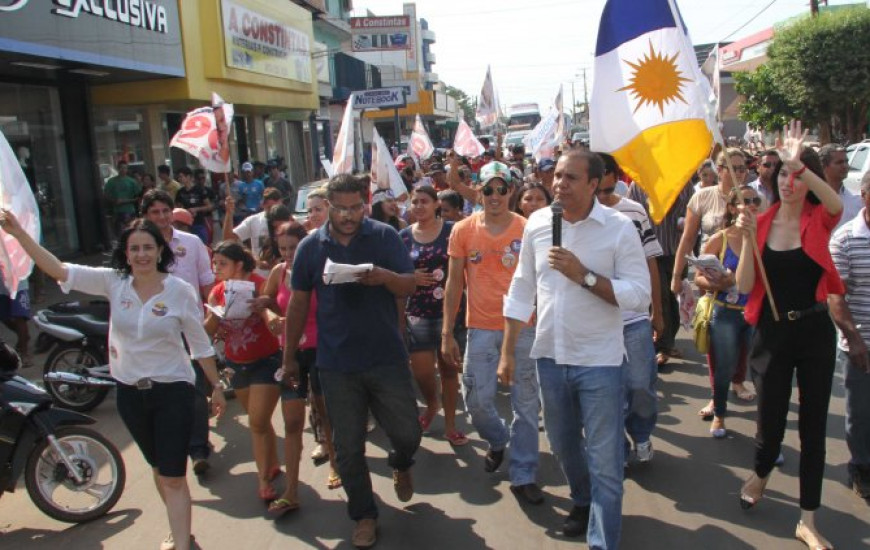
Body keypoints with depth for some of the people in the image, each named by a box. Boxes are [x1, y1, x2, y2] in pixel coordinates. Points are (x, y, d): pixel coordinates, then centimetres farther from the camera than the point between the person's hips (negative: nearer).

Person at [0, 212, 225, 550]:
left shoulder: (180, 291, -12)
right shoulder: (113, 282, -5)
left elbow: (200, 344, -4)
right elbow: (59, 271, -12)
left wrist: (216, 387, 1)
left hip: (172, 391, -4)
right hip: (129, 392, 4)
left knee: (173, 476, -4)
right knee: (158, 468, 21)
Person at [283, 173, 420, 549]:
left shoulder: (385, 236, -2)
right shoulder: (311, 246, 1)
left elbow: (409, 287, -4)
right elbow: (298, 304, 7)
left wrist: (384, 276, -26)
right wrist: (289, 357, 9)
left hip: (387, 357, -1)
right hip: (336, 364, 1)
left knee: (407, 432, 5)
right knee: (348, 448, 8)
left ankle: (401, 466, 41)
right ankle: (364, 515, 28)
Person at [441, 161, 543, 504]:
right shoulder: (463, 230, 1)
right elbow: (454, 282, 5)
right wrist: (447, 333, 2)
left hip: (522, 326, -1)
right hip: (481, 328, 1)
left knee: (526, 404, 5)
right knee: (477, 400, 4)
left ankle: (524, 476, 19)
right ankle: (497, 441, 37)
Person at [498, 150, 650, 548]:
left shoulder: (619, 228, -10)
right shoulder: (537, 223, 1)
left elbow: (640, 295, -13)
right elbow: (522, 290, 6)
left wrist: (584, 275, -22)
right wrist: (507, 352, 6)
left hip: (599, 360, -4)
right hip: (549, 355, 5)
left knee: (605, 461, 2)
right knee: (563, 445, 23)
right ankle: (583, 501, 49)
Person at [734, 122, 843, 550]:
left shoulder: (819, 220, -4)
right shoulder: (762, 222, -2)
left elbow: (837, 204, -30)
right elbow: (744, 286, -8)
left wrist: (799, 164, -42)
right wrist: (748, 237, -20)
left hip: (815, 331, 0)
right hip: (772, 333, 0)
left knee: (813, 424, 6)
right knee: (771, 421, 7)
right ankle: (761, 472, 42)